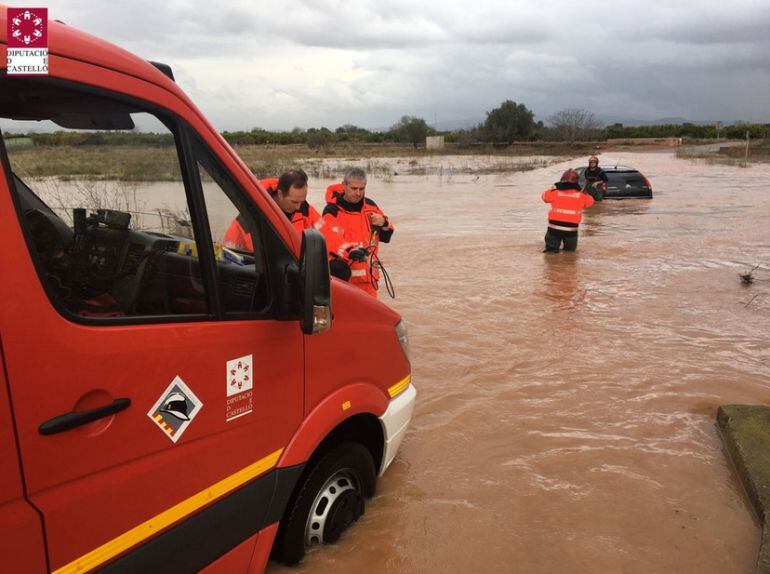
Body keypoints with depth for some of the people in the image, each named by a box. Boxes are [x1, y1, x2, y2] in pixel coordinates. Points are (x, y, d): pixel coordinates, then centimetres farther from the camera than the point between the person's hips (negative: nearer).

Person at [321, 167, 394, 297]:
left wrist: (383, 224, -4)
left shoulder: (370, 206, 11)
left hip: (367, 275, 6)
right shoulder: (332, 210, -8)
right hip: (343, 275, -6)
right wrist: (350, 251, -44)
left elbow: (386, 237, 19)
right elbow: (331, 237, -26)